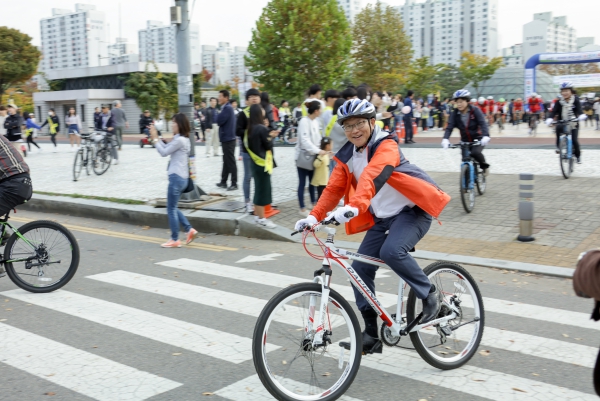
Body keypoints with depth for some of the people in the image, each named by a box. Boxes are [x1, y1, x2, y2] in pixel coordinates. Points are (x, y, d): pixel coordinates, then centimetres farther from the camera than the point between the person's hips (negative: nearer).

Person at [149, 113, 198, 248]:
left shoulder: (180, 140, -16)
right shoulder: (181, 139, 14)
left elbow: (163, 152, -13)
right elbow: (166, 148, 14)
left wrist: (154, 138, -6)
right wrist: (156, 137, 10)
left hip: (177, 177, -10)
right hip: (181, 177, 10)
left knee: (171, 209, 0)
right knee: (172, 208, 17)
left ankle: (175, 240, 7)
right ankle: (190, 230, 14)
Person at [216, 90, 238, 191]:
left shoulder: (227, 108, -16)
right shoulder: (226, 108, 15)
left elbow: (219, 121, -22)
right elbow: (222, 121, 18)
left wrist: (219, 114, -5)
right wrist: (220, 116, -1)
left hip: (228, 139, -10)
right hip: (226, 138, 10)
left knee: (231, 162, -5)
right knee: (226, 161, 14)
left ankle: (234, 184, -2)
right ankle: (223, 182, 21)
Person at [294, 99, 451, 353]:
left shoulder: (386, 146, -19)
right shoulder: (347, 156, 3)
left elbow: (373, 176, -37)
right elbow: (334, 188, 0)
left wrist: (354, 207, -53)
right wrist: (314, 216, -16)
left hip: (412, 210, -7)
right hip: (382, 218, 7)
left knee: (392, 251, -33)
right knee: (360, 268, -3)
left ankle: (430, 295, -7)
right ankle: (371, 335, 9)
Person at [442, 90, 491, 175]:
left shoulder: (475, 110, -12)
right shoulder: (454, 113, -6)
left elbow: (483, 123, -23)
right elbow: (449, 127, -15)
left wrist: (485, 136, -41)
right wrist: (445, 139, -35)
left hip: (477, 139, -3)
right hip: (465, 141, 4)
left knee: (476, 152, -30)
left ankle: (484, 166, -1)